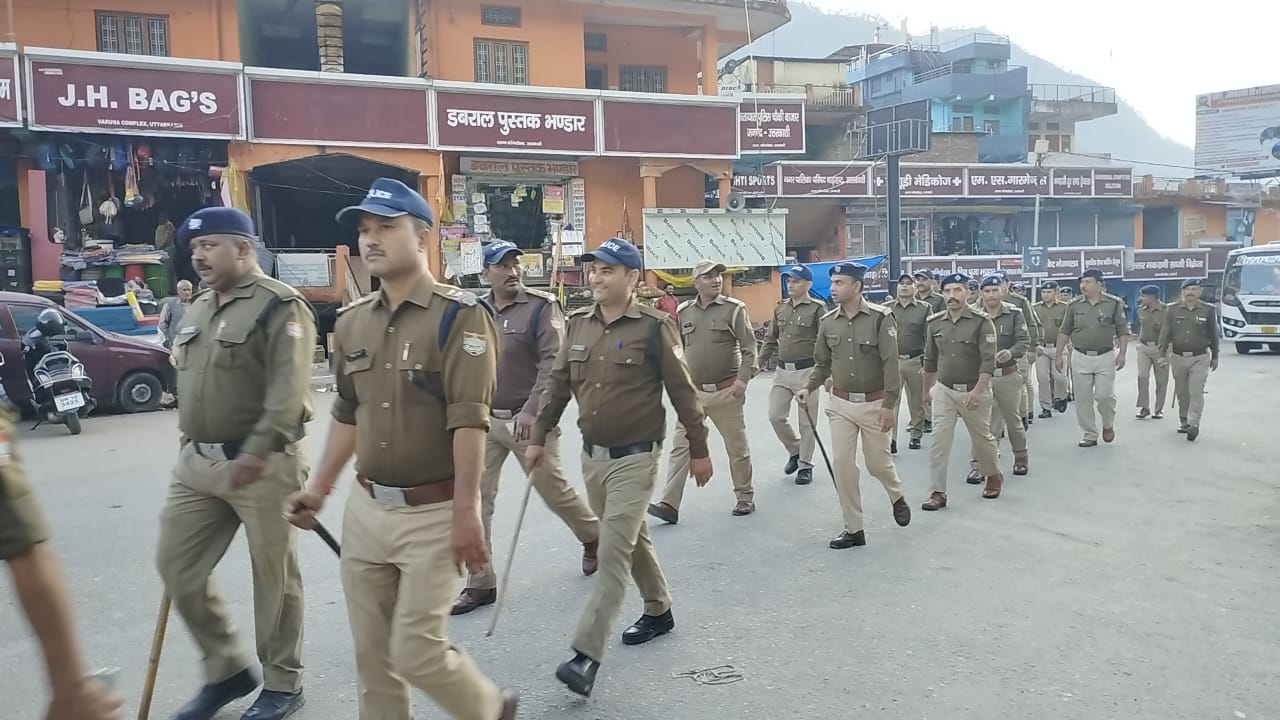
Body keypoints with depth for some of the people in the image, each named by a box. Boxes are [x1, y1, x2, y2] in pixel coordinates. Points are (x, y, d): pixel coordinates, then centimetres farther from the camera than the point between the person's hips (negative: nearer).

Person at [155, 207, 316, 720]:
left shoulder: (280, 306, -10)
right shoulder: (196, 310, 16)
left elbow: (289, 390, -21)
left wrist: (258, 450, -30)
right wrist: (189, 446, 22)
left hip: (263, 464, -8)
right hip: (197, 462, 8)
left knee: (274, 577, 3)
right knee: (177, 567, 10)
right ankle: (225, 670, 28)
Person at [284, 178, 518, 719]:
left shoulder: (459, 315, -13)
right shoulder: (352, 321, 8)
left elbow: (469, 422, -18)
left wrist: (466, 513, -20)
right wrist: (319, 489, 14)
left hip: (433, 513, -6)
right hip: (365, 509, 7)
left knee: (417, 653, 0)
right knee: (372, 654, 14)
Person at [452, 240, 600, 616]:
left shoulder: (541, 307, -8)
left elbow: (553, 364, -17)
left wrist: (531, 411, -25)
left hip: (528, 420, -5)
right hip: (485, 420, 5)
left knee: (554, 490, 7)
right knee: (475, 499, 2)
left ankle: (594, 539, 36)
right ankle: (481, 583, 13)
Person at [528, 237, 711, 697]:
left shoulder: (654, 327, -12)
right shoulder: (578, 324, 4)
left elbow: (682, 392, -7)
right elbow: (558, 384, 11)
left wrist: (698, 450, -4)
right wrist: (539, 437, 10)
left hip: (635, 457, -6)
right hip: (592, 454, 6)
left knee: (613, 551, -8)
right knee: (631, 538, 20)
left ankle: (587, 654, -5)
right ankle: (658, 611, 40)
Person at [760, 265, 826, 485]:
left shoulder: (817, 309, -7)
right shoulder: (780, 308, 9)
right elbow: (771, 338, 16)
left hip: (806, 371, -5)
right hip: (782, 370, 5)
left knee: (806, 422, 3)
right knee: (776, 416, 4)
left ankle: (805, 465, 16)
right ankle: (795, 451, 27)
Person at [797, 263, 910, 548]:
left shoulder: (880, 318, -12)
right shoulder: (828, 322, 1)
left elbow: (890, 364, -13)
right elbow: (822, 364, 11)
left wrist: (889, 405, -16)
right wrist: (808, 388, -6)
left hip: (874, 404, -3)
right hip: (841, 404, 4)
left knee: (877, 462, 9)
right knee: (842, 465, -1)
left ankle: (897, 497, 43)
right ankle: (853, 529, 11)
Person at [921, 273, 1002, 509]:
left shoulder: (981, 322, -11)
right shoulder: (935, 322, 3)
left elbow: (988, 361, -17)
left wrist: (978, 390, -27)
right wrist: (926, 390, 18)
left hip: (974, 391, -3)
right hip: (944, 390, 3)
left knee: (982, 437, 14)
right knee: (939, 440, -5)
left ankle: (993, 476, 40)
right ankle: (938, 492, 0)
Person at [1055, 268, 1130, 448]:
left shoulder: (1114, 303, -2)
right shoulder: (1074, 305, 3)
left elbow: (1123, 331, 1)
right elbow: (1064, 332, 9)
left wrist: (1122, 354, -7)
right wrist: (1059, 355, 5)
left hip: (1106, 356, -2)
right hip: (1080, 357, 2)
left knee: (1104, 395, -5)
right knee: (1083, 399, 3)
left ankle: (1108, 424, 24)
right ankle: (1090, 435, 14)